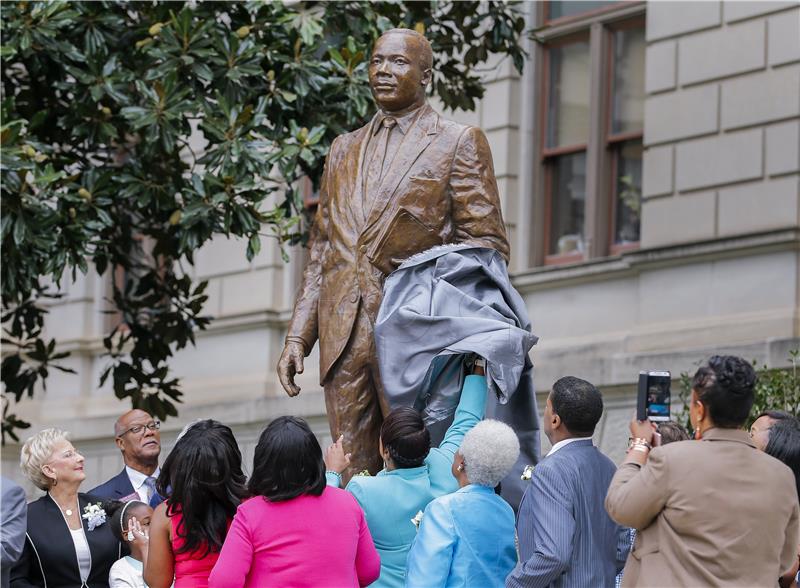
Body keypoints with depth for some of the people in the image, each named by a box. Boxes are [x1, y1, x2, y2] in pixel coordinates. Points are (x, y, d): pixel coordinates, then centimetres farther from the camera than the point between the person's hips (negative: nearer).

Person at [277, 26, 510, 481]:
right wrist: (298, 336, 12)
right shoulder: (345, 149, 21)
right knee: (352, 476, 3)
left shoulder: (459, 143, 5)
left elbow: (488, 243, 0)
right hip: (344, 337, 5)